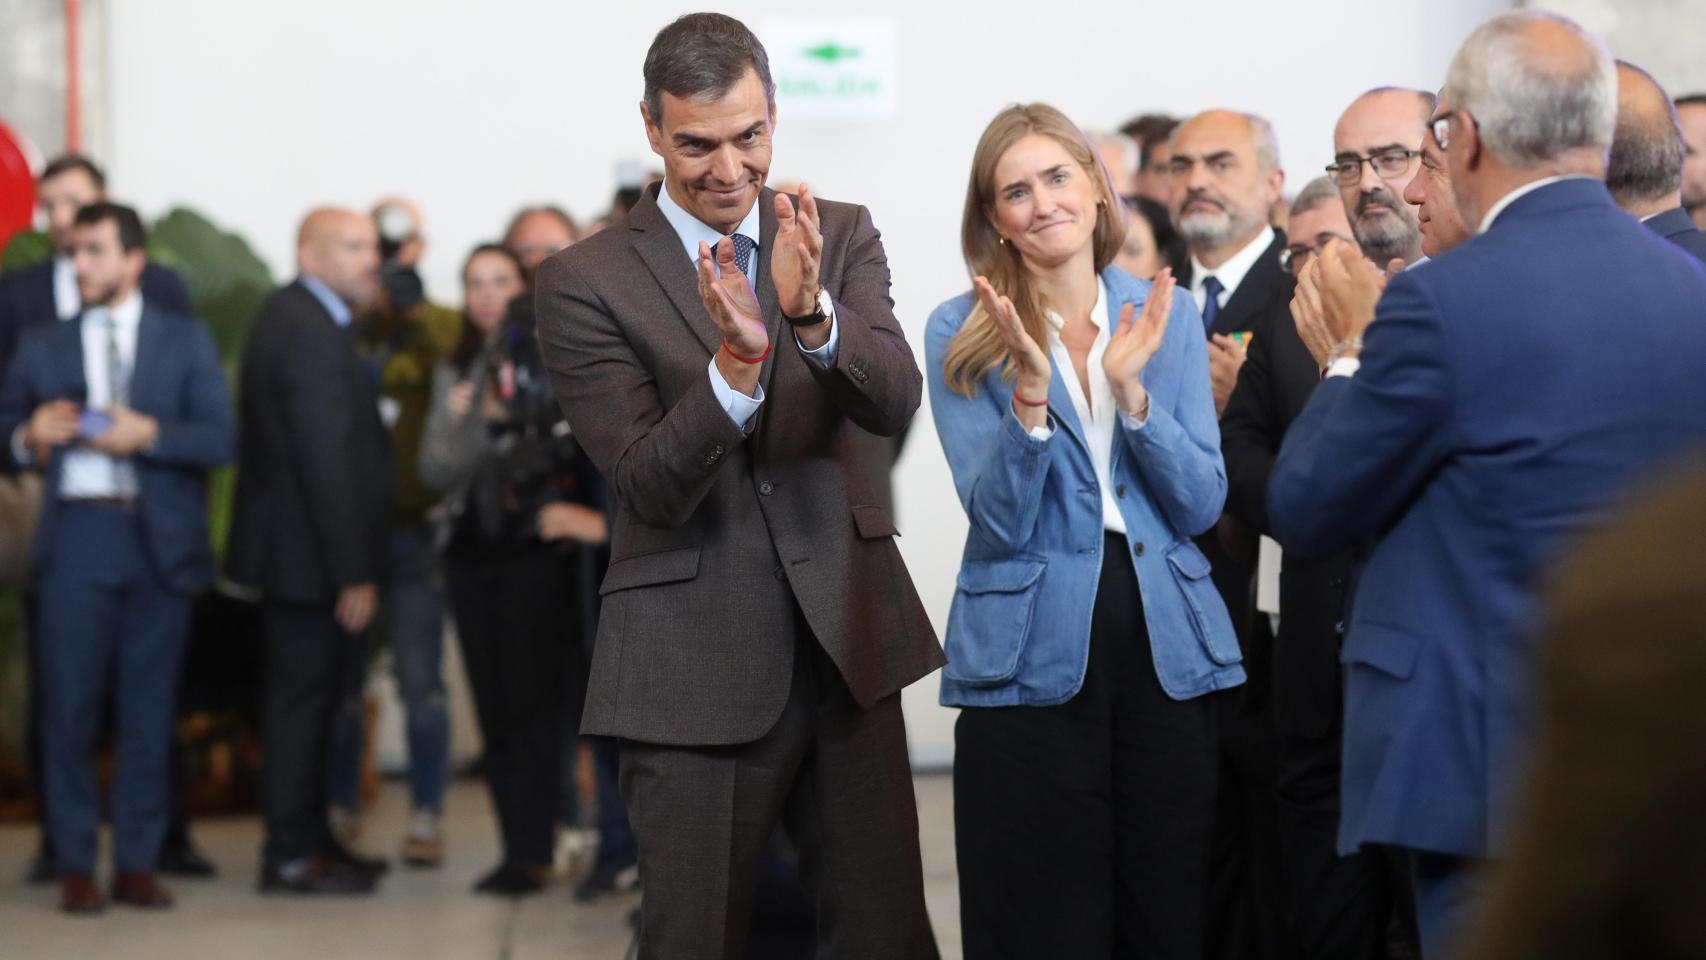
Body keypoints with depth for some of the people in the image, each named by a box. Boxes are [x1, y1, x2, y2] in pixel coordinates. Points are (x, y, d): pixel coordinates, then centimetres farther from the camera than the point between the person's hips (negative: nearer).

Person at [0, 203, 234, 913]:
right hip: (76, 536, 0)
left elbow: (220, 439, 0)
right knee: (69, 708, -3)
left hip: (159, 542, 0)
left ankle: (138, 863, 9)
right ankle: (75, 867, 4)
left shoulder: (185, 340, 10)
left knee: (149, 711, 2)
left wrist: (149, 434, -13)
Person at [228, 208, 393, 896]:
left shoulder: (292, 316, 14)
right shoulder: (312, 333, -20)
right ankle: (291, 856, 4)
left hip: (292, 550, 11)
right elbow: (326, 460, -23)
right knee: (302, 697, -3)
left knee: (311, 693, 17)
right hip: (309, 553, -11)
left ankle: (309, 839, 26)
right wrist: (353, 572, -21)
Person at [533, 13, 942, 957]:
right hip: (694, 663, -3)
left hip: (847, 643, 3)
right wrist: (735, 362, -29)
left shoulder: (841, 236, 4)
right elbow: (651, 487, -13)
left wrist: (812, 313, -30)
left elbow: (895, 403, -11)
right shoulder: (585, 280, -6)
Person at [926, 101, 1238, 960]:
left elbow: (1200, 505, -1)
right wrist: (1029, 394, -22)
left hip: (1165, 647, 3)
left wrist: (1130, 390, -14)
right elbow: (1000, 523, -9)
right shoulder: (960, 333, -1)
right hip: (1032, 656, -2)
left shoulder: (1167, 315, 7)